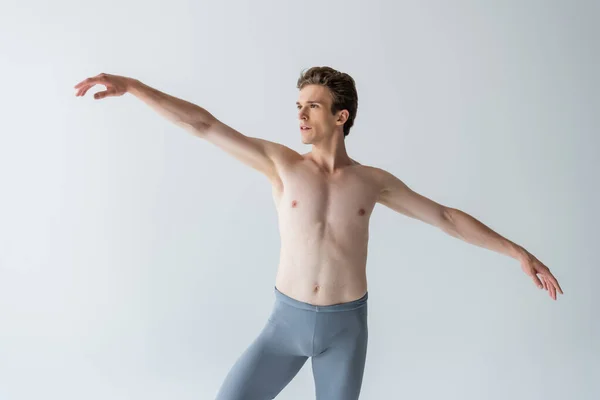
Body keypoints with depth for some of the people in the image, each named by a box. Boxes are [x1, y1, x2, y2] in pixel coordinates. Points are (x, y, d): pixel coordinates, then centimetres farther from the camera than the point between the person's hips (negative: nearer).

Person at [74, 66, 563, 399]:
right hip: (288, 321, 0)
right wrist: (132, 84, -18)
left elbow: (446, 217, 5)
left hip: (346, 326, 1)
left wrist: (518, 251, 5)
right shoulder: (283, 162, -4)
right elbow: (206, 125, -11)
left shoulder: (373, 180, 0)